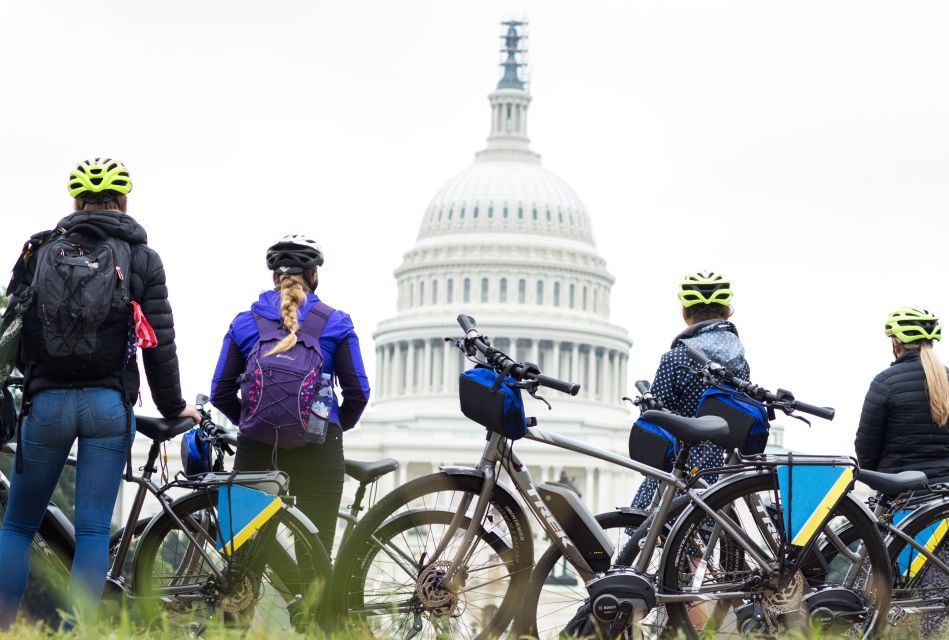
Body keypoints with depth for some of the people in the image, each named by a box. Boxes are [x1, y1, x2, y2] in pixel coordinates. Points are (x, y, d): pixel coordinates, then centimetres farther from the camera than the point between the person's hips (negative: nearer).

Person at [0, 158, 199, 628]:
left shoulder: (39, 250, 6)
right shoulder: (141, 258, 4)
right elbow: (160, 343, 3)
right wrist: (172, 407, 15)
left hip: (46, 401, 1)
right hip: (109, 404, -1)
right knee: (93, 531, 1)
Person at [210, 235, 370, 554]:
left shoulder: (244, 323, 7)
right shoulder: (335, 323, 4)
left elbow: (221, 394, 6)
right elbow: (358, 393, 3)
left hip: (256, 446, 1)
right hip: (318, 450, -1)